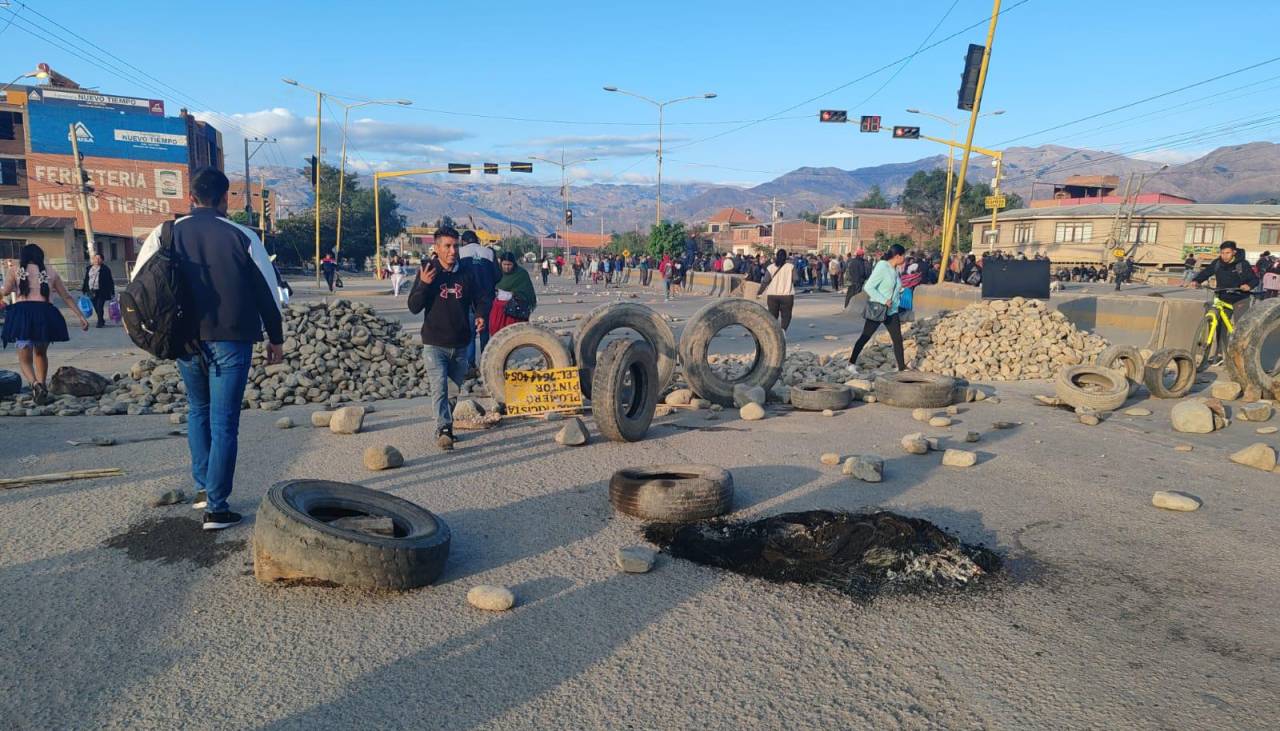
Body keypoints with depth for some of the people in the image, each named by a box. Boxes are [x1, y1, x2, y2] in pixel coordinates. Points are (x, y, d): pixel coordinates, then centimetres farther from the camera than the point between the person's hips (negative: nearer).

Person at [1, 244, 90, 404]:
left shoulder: (15, 270, 10)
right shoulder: (51, 273, 16)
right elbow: (67, 297, 18)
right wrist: (81, 317, 22)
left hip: (22, 312, -2)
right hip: (46, 313, 2)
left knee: (25, 358, 5)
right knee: (41, 353, 23)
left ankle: (35, 384, -23)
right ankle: (42, 387, 19)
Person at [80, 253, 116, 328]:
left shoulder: (105, 269, 0)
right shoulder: (89, 269, 14)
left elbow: (110, 281, -3)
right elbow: (86, 280, 18)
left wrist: (112, 293, -7)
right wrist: (84, 290, 14)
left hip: (101, 292, -5)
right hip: (91, 292, 5)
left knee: (99, 307, -11)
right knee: (96, 308, 8)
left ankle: (100, 323, -3)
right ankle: (101, 322, 21)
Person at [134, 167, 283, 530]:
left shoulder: (164, 234, 4)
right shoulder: (242, 236, -3)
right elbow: (268, 290, 0)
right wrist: (276, 337, 8)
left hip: (186, 339, 3)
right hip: (230, 340, -3)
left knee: (198, 410, 23)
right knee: (224, 422, 2)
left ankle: (203, 488, 23)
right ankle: (216, 507, 4)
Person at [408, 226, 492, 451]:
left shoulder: (466, 274, 3)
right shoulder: (428, 272, -3)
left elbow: (482, 298, 12)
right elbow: (413, 307, -5)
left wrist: (481, 315, -10)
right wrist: (424, 285, -22)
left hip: (460, 345, 4)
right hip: (434, 344, -3)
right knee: (439, 388, -17)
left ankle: (447, 424, 33)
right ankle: (443, 429, -20)